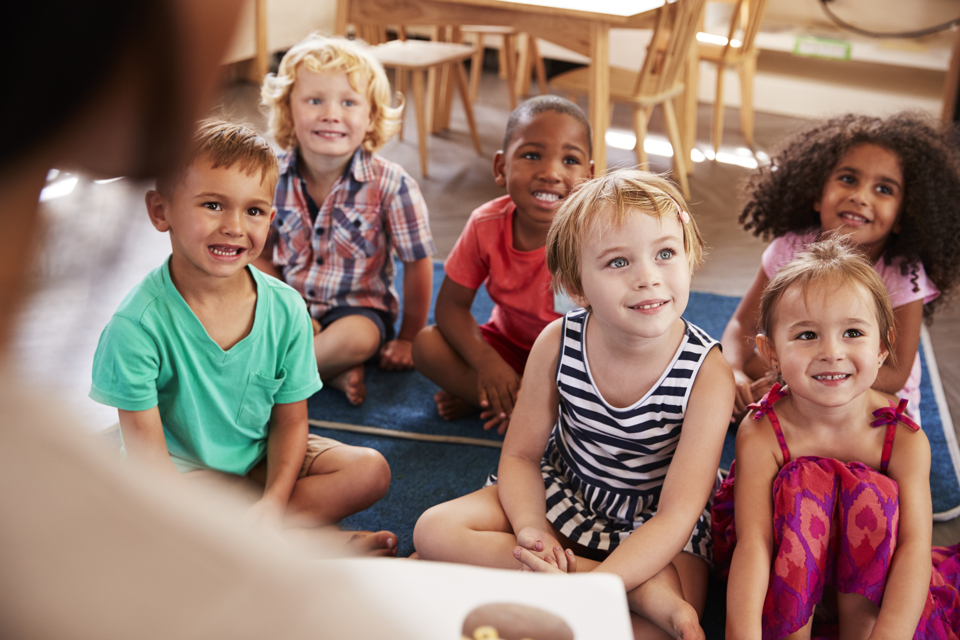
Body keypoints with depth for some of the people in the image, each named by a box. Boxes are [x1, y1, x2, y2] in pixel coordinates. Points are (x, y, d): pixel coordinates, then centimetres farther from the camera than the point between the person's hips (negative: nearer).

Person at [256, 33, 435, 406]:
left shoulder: (390, 185, -17)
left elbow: (417, 263, -8)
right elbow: (262, 257, 3)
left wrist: (408, 338, -2)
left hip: (359, 308, -3)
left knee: (358, 337, -35)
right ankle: (333, 370, -19)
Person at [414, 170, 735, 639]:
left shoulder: (708, 374, -25)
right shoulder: (557, 344, -16)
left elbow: (678, 512, -25)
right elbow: (521, 454, -4)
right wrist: (530, 529, -25)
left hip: (652, 525, -4)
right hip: (562, 494, 4)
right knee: (434, 531, -16)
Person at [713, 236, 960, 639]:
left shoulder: (905, 440, -17)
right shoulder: (761, 435, -22)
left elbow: (915, 546, -28)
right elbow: (752, 544, -31)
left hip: (866, 572, 1)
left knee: (874, 496, -27)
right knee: (803, 486, -29)